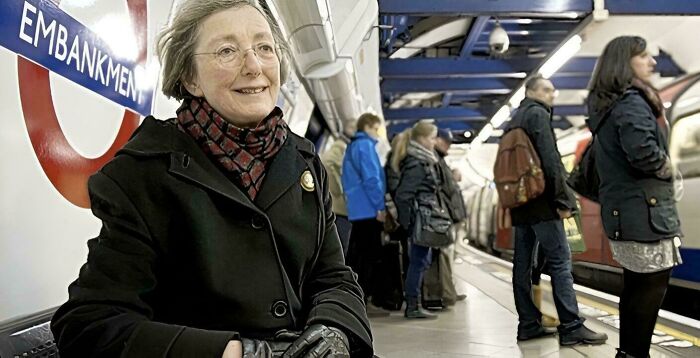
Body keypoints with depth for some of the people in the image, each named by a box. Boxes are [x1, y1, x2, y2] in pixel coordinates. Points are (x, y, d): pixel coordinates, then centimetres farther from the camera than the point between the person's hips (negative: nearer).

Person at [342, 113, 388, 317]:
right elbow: (371, 178, -18)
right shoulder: (365, 145, -9)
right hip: (369, 210, -10)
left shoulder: (352, 147, 20)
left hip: (356, 210, 10)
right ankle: (364, 302, -3)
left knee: (357, 254, 12)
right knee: (371, 256, -5)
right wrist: (380, 206, -16)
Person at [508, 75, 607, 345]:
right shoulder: (538, 114, -6)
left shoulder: (515, 120, 21)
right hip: (541, 200, -9)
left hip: (521, 201, 9)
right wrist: (563, 199, -16)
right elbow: (549, 160, -16)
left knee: (523, 263, 6)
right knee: (560, 261, -7)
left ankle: (528, 324, 11)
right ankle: (571, 327, -6)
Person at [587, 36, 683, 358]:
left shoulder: (606, 105, 16)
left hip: (622, 209, 10)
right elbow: (643, 151, -29)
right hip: (643, 209, -10)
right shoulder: (631, 101, -14)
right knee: (653, 282, -2)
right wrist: (665, 168, -11)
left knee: (635, 283, 15)